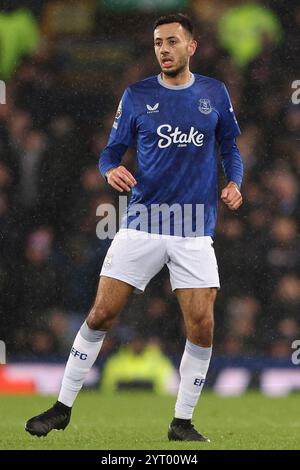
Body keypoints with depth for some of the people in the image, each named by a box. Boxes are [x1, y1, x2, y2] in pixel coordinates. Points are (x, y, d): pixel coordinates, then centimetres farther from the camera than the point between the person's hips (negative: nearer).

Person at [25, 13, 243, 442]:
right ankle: (63, 407, 10)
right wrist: (111, 170, -16)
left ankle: (182, 423, 7)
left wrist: (234, 182, -2)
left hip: (195, 234, 1)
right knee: (101, 315, -3)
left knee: (201, 327, -8)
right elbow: (112, 151, 7)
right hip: (141, 226, 0)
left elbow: (229, 145, 17)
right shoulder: (137, 95, 2)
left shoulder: (215, 94, 5)